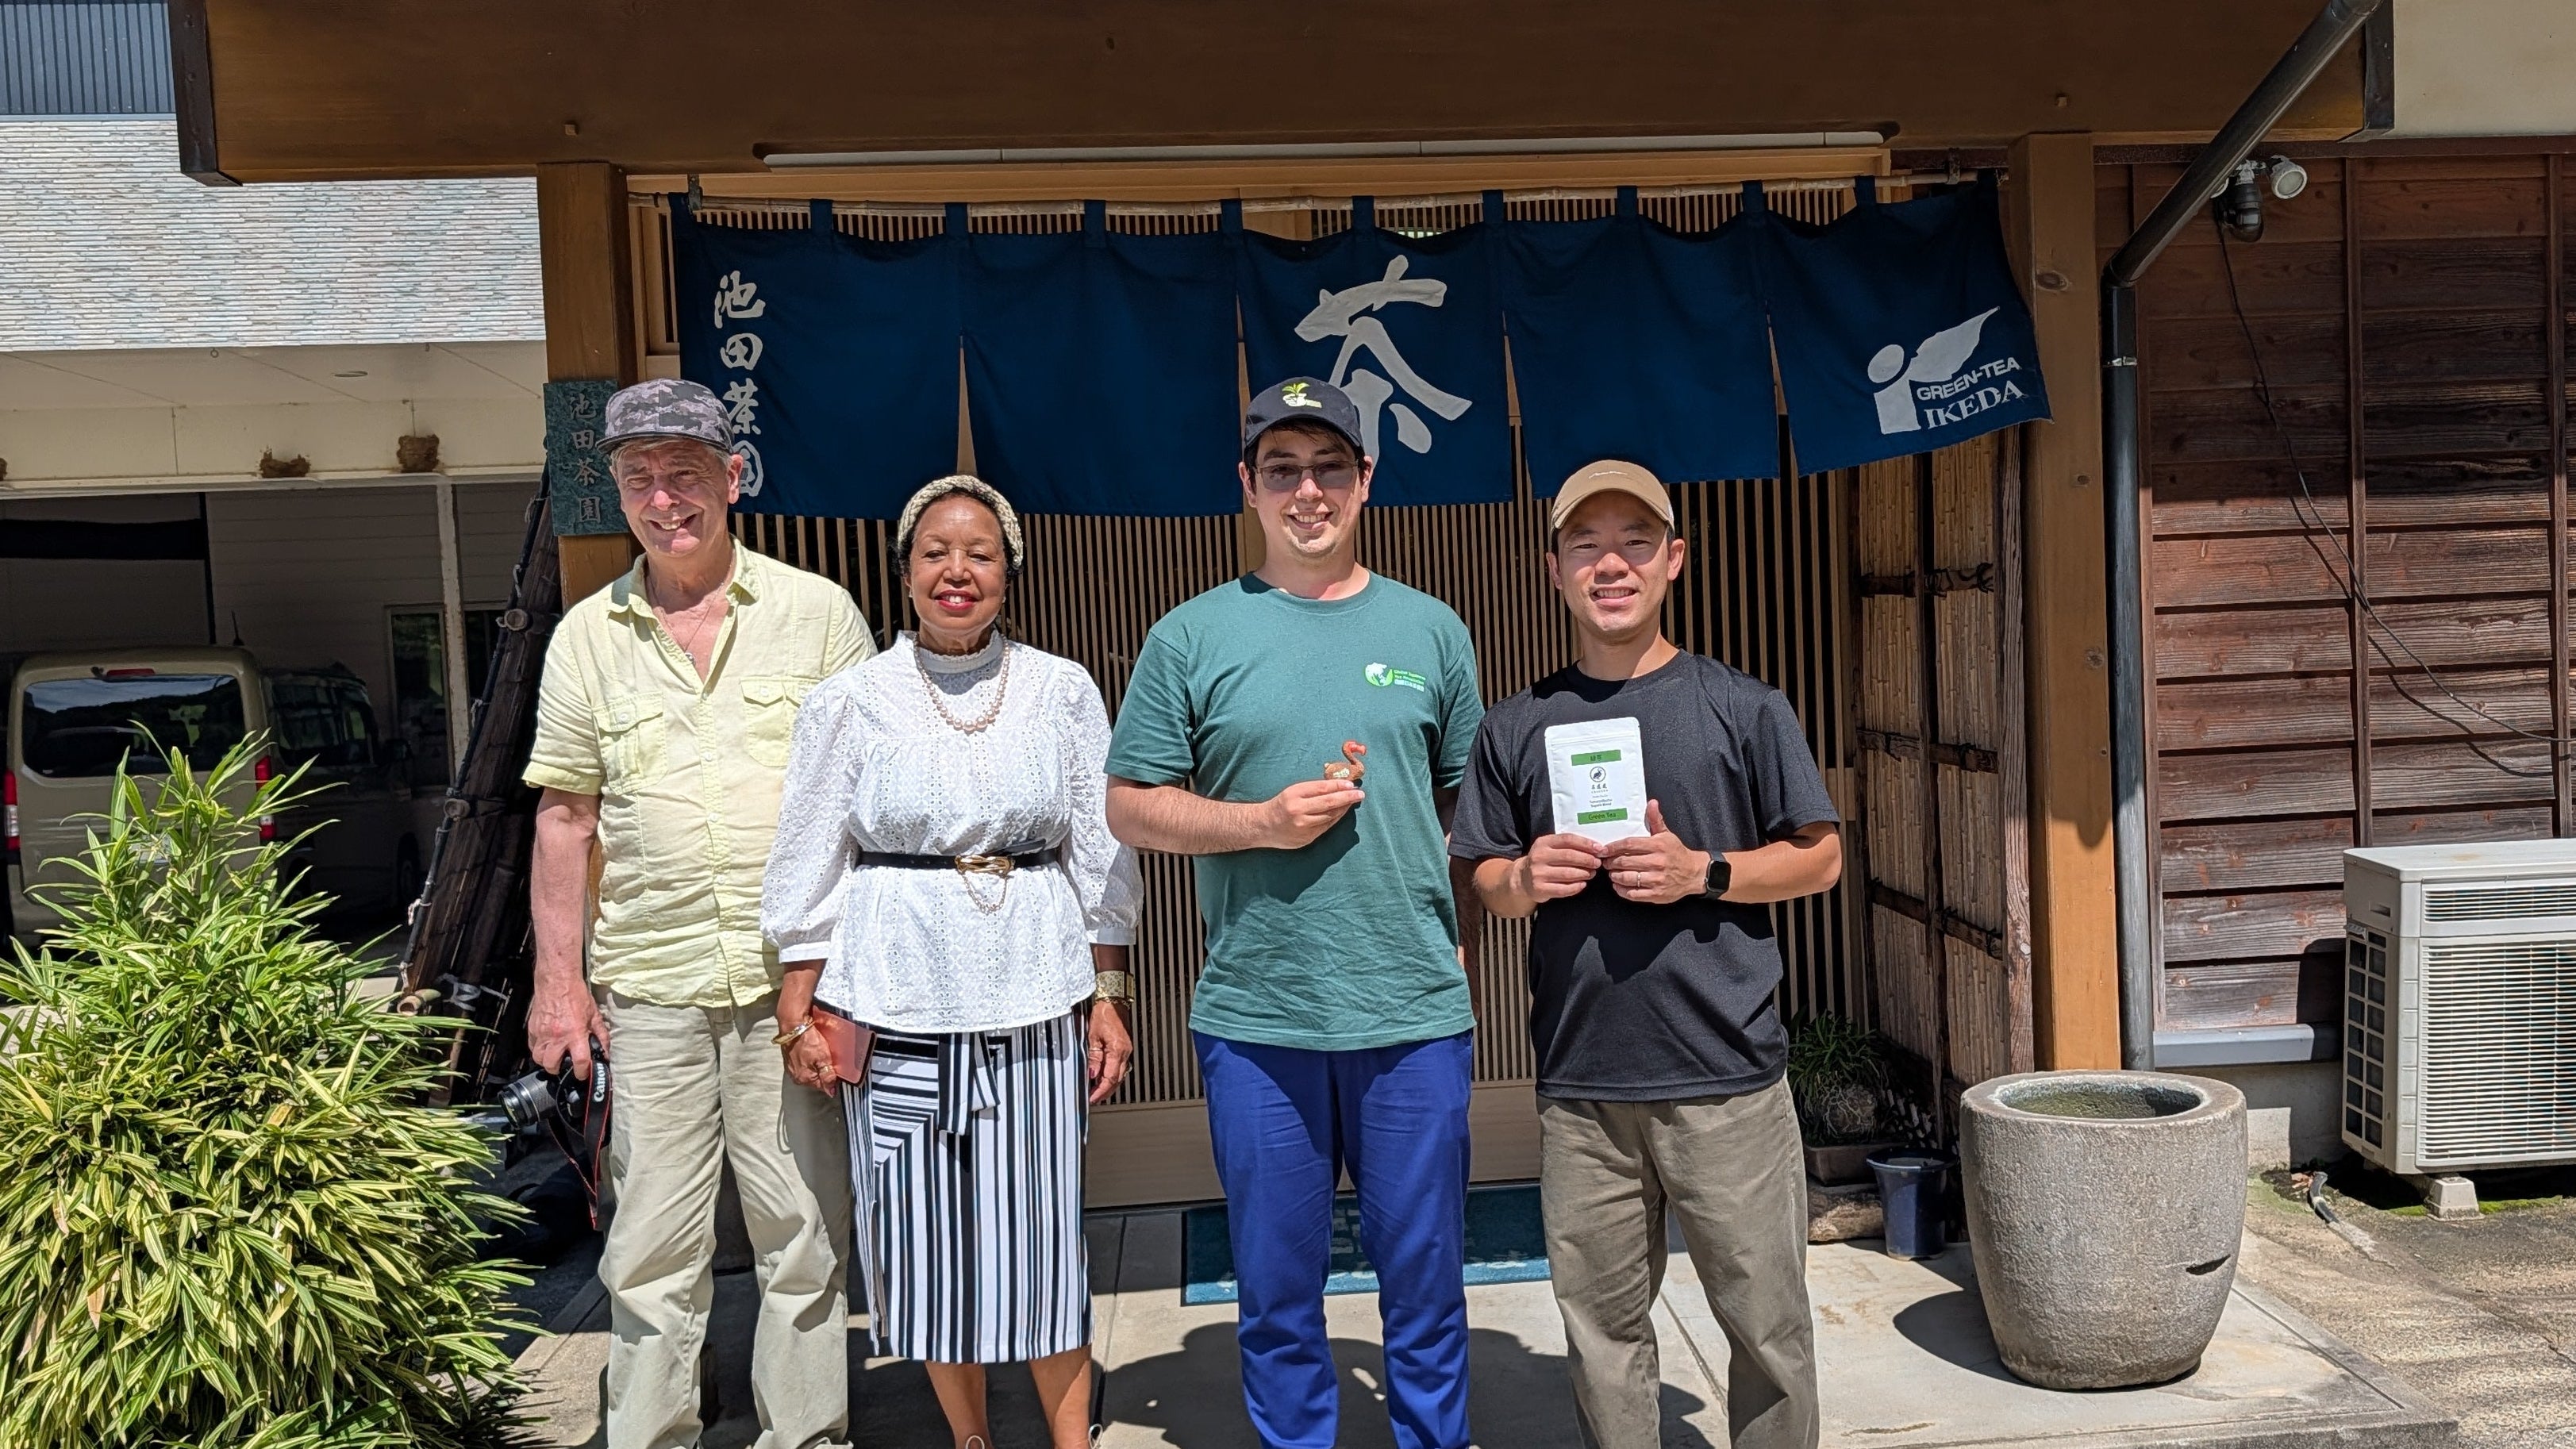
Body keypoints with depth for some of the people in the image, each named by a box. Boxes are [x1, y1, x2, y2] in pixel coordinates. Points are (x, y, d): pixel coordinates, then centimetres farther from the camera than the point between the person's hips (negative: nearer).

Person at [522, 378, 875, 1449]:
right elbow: (565, 818, 11)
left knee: (804, 1231, 7)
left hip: (794, 978, -1)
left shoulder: (817, 612, 3)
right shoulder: (585, 637, 9)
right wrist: (557, 978, 5)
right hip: (650, 987, 2)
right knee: (652, 1248, 6)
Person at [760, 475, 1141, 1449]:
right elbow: (808, 867, 2)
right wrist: (800, 1015, -1)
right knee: (927, 1228, 8)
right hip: (898, 994, 0)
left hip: (1035, 993, 0)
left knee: (1044, 1226, 4)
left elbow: (1102, 857, 5)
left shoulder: (1063, 692, 2)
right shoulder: (852, 701, 0)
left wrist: (1108, 998, 2)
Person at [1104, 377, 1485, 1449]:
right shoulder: (1191, 637, 3)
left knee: (1424, 1287, 11)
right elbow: (1131, 806, 3)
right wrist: (1261, 822, -12)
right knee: (1277, 1297, 11)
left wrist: (1468, 931, 3)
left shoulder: (1430, 631, 8)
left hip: (1416, 1014, 1)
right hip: (1254, 1020, -1)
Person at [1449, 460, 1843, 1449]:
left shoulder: (1743, 708, 1)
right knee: (1601, 1324, 10)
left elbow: (1819, 857, 3)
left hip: (1724, 1079, -2)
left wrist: (1703, 872, -12)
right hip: (1579, 1083, 2)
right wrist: (1526, 878, -9)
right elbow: (1486, 884, 14)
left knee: (1765, 1319, 5)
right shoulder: (1516, 727, 8)